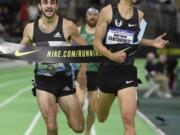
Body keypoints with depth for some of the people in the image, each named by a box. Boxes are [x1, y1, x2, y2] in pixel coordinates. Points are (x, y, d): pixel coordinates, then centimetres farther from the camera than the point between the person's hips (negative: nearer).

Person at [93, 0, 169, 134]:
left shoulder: (140, 15, 2)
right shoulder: (107, 11, -7)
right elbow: (97, 43, -8)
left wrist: (152, 42, 3)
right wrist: (111, 55, -26)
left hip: (127, 72, 1)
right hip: (107, 70, -1)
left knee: (129, 121, -17)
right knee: (102, 118, 20)